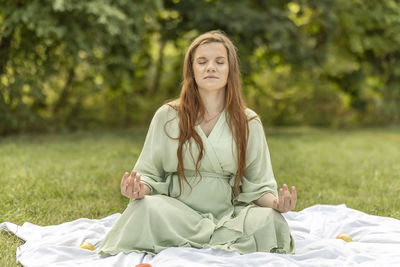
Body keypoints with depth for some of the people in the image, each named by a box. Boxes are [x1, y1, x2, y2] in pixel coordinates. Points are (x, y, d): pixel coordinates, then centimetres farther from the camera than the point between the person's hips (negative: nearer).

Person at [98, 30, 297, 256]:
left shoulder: (249, 122, 9)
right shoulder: (167, 116, 6)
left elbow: (259, 185, 8)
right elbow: (150, 172, 7)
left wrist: (275, 202, -15)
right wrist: (139, 188, -18)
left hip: (229, 216, 1)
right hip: (176, 215, -1)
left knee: (270, 220, -29)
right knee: (146, 208, -33)